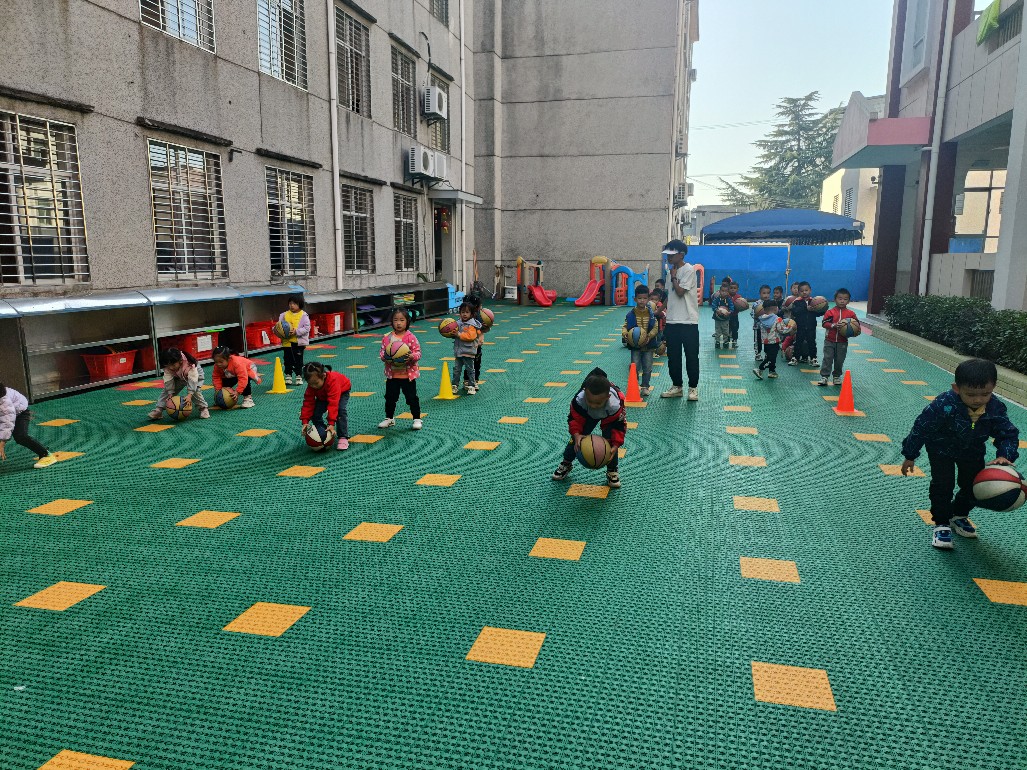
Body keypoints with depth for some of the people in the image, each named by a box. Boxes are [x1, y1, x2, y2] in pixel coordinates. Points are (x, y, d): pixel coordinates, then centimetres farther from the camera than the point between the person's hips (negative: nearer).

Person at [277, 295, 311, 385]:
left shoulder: (303, 315, -5)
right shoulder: (284, 315, 6)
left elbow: (307, 328, -11)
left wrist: (296, 331, -22)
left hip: (299, 342, -3)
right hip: (287, 342, 4)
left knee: (298, 360, 4)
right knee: (287, 360, 11)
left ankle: (299, 376, 15)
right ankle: (288, 376, 22)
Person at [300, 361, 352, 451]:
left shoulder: (333, 381, -45)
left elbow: (333, 403, -49)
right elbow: (308, 403, -25)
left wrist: (331, 423, -53)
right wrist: (305, 421, -34)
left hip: (342, 391, -5)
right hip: (323, 396, 5)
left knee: (340, 410, -30)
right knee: (315, 413, -15)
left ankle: (343, 438, -20)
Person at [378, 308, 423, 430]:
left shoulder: (411, 337, -8)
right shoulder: (387, 337, 0)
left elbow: (418, 353, -8)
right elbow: (382, 353, 4)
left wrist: (411, 356, -28)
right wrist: (384, 356, -18)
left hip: (408, 374, -3)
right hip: (392, 375, 3)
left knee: (412, 397, 5)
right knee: (390, 397, 15)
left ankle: (417, 419, 18)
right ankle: (389, 418, 32)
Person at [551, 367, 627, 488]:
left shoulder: (616, 404, -44)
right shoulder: (578, 400, -42)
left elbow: (620, 426, -31)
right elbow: (574, 419, -27)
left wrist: (615, 445, -43)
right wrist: (577, 435, -46)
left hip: (610, 416, -2)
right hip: (587, 414, 2)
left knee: (610, 440, -18)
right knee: (578, 437, -5)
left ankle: (612, 471, 3)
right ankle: (566, 463, 19)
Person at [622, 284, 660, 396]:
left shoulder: (651, 313, -3)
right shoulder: (631, 314, -5)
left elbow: (655, 327, -5)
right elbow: (625, 326, -3)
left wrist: (649, 336, -21)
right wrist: (625, 334, -24)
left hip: (648, 345, 1)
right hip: (635, 345, -1)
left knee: (647, 367, 9)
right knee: (635, 367, 3)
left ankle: (645, 386, 22)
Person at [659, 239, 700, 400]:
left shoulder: (689, 270, -10)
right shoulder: (673, 271, 13)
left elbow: (680, 292, -18)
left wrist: (673, 277, -5)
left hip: (688, 322, -7)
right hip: (672, 321, 7)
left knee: (691, 356, 2)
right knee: (673, 356, 11)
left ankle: (693, 388, 11)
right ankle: (676, 386, 21)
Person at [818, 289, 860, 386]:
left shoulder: (851, 314, 1)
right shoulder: (830, 312, -4)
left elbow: (857, 324, 7)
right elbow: (824, 323, -10)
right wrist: (833, 325, -25)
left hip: (842, 342, 2)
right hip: (830, 341, -2)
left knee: (839, 360, 9)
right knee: (827, 359, -2)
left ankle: (836, 376, 23)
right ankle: (824, 377, 0)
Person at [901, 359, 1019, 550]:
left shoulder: (996, 409, -24)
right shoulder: (944, 405, -37)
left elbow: (1008, 434, -8)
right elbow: (921, 429, -26)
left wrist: (1004, 455, -29)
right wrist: (910, 456, -16)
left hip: (972, 451, 4)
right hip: (941, 448, -4)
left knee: (974, 486, 10)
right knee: (942, 484, -14)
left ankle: (959, 515, 37)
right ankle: (941, 524, 4)